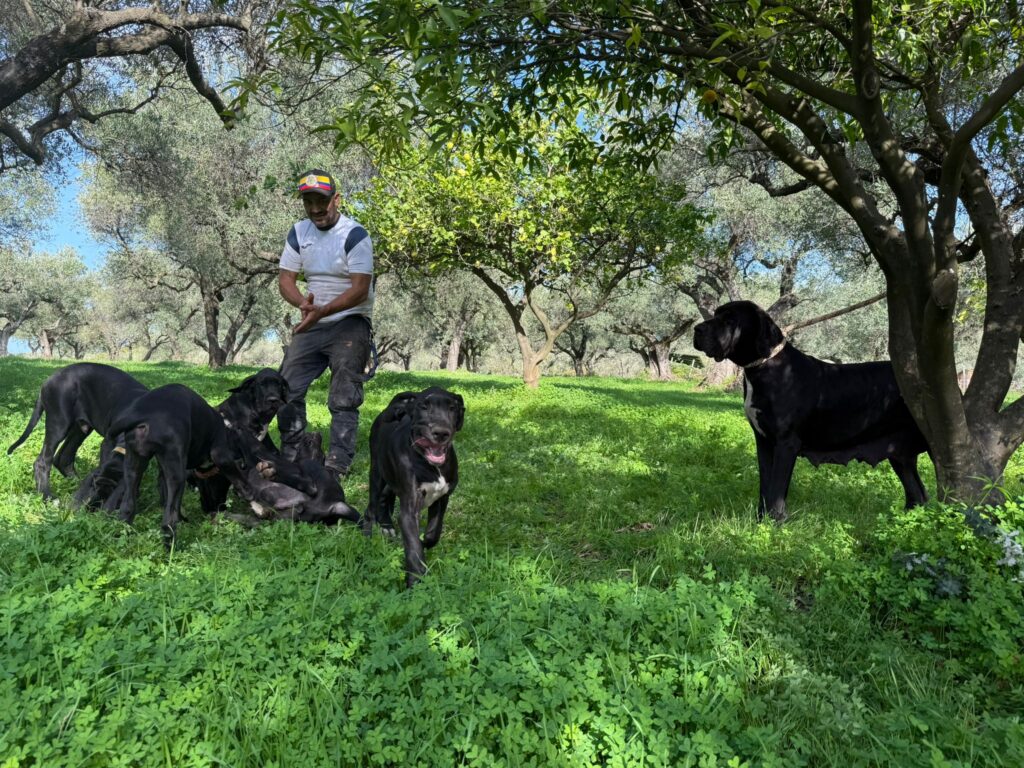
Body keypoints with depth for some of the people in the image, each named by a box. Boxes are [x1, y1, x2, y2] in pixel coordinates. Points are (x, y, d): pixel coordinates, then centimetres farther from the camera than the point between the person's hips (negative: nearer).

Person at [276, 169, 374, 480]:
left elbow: (360, 290, -18)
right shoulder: (298, 233, 7)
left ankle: (336, 469, -7)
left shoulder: (355, 235, -12)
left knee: (343, 401, -9)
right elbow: (285, 279, 4)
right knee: (286, 390, 3)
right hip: (312, 325, 6)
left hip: (350, 324, -6)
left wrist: (321, 311, -29)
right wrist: (303, 304, -18)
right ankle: (290, 458, 16)